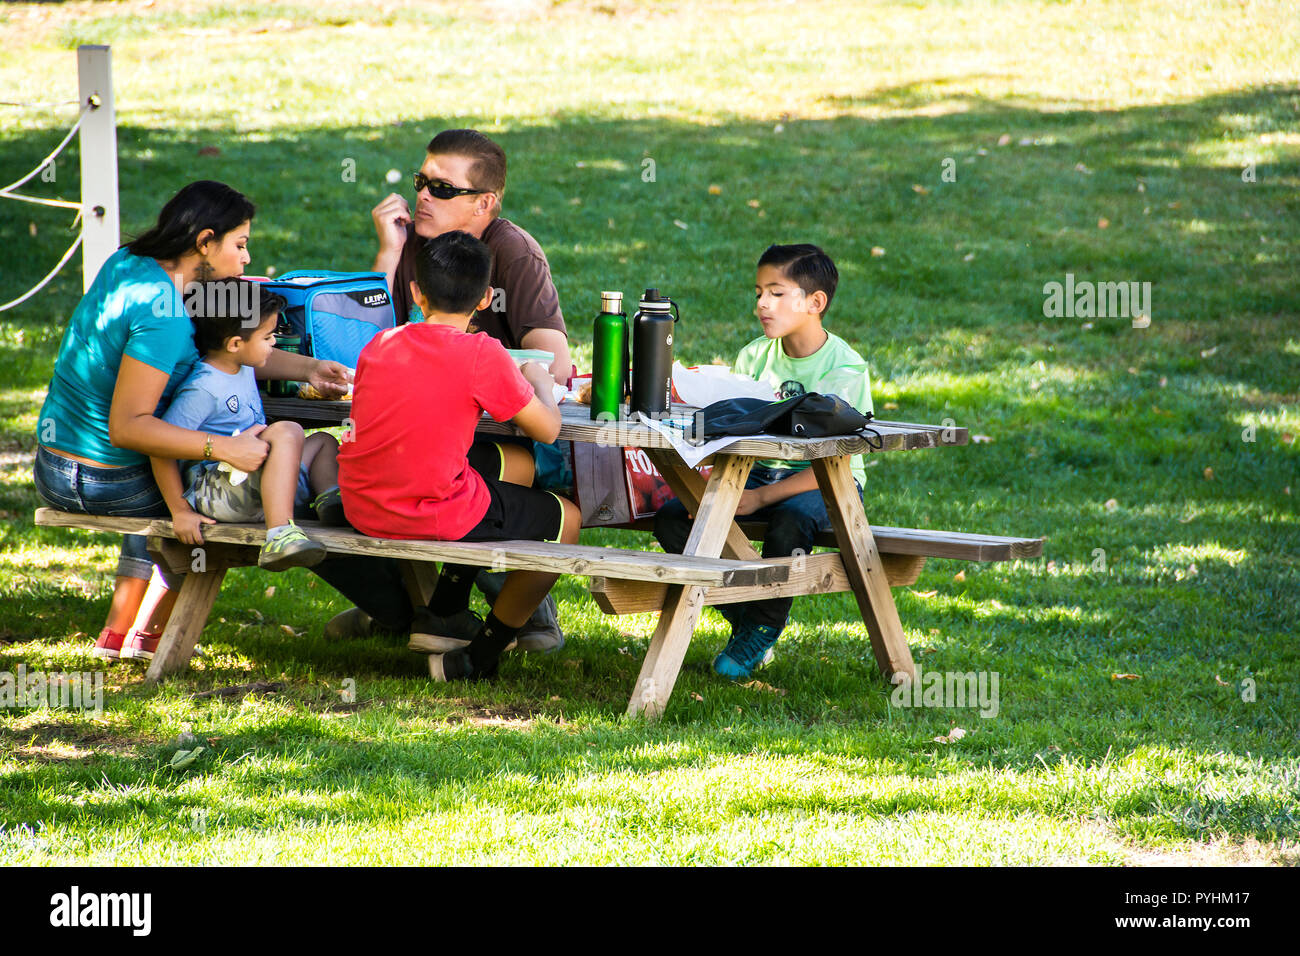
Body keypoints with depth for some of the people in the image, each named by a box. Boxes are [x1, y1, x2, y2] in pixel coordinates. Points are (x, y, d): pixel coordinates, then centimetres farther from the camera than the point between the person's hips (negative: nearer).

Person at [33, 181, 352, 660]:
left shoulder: (126, 263, 3)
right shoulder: (162, 312, -26)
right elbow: (126, 426, -31)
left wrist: (304, 368, 6)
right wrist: (225, 450, -32)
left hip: (53, 469, 9)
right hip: (102, 482, -9)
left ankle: (118, 629, 36)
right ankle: (149, 636, 19)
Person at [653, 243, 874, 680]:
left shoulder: (844, 369, -13)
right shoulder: (754, 357, 5)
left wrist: (761, 498, -27)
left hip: (827, 487, -6)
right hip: (757, 474, 6)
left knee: (789, 522, -39)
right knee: (672, 517, -16)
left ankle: (763, 626, -11)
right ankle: (740, 613, 3)